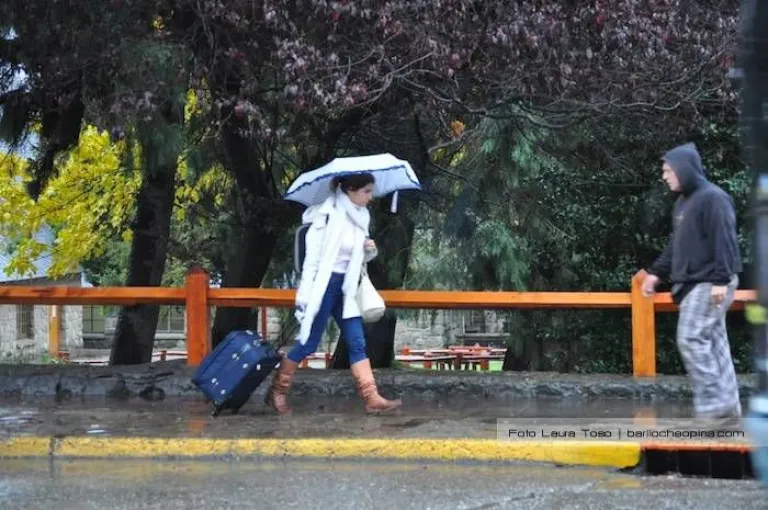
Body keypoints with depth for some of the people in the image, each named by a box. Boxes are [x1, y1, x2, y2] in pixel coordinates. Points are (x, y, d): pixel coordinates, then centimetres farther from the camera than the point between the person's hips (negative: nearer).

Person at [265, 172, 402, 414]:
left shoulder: (360, 217, 6)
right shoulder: (328, 216, -16)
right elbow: (312, 257, -15)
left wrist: (370, 251, -6)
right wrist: (304, 296, -17)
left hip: (346, 288, 7)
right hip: (324, 285, -7)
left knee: (357, 344, 2)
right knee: (308, 343, 2)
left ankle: (372, 398, -1)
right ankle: (276, 392, 16)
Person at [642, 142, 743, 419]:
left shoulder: (713, 198, -12)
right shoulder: (683, 202, 17)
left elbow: (724, 242, -19)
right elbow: (675, 244, 25)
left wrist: (721, 280, -24)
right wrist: (657, 272, 21)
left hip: (709, 284, -9)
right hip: (692, 284, 9)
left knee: (691, 339, -13)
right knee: (713, 342, 9)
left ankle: (713, 405, -11)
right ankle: (727, 407, 12)